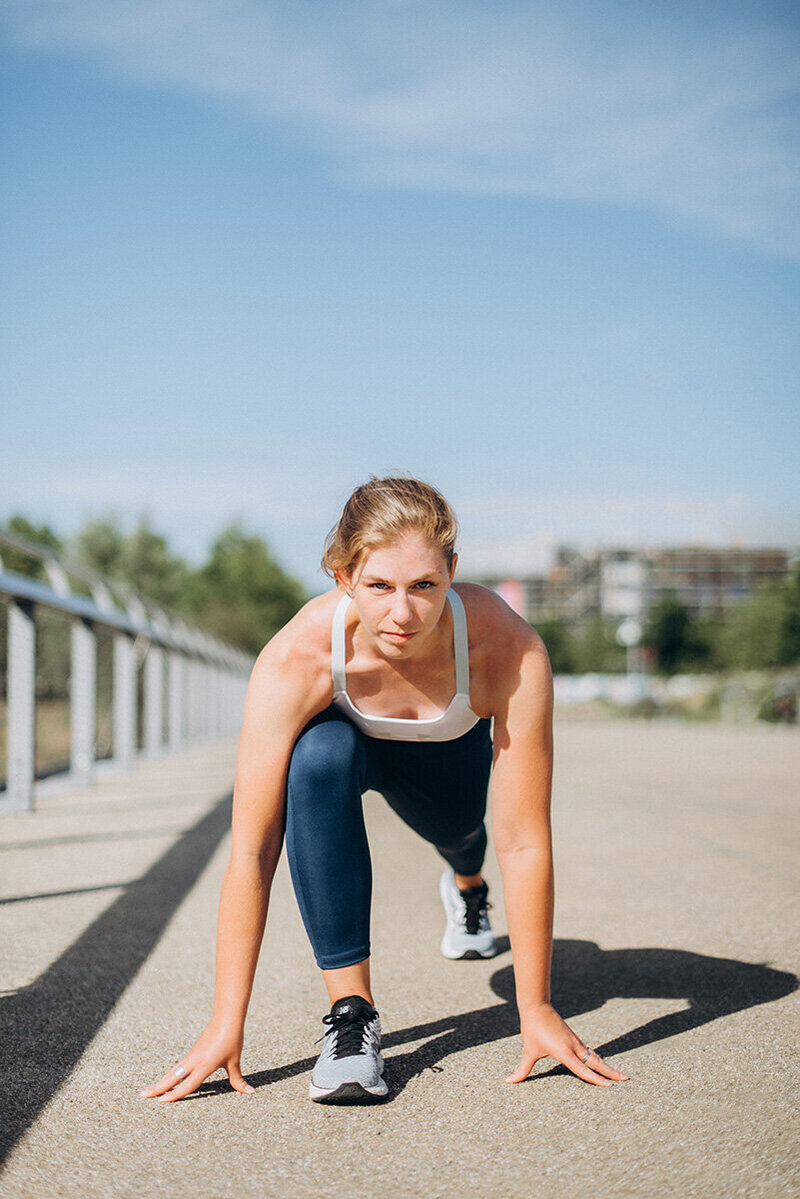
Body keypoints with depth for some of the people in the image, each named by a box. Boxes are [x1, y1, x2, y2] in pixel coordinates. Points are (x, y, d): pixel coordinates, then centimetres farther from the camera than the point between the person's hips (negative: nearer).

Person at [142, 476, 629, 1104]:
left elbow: (524, 842, -34)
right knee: (319, 758, -34)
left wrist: (536, 1009, -30)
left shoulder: (510, 651, -40)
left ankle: (467, 887, 64)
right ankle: (351, 1011, -25)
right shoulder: (294, 659, -41)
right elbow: (252, 852, -37)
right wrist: (227, 1024, -36)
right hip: (343, 732, -2)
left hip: (450, 750, 2)